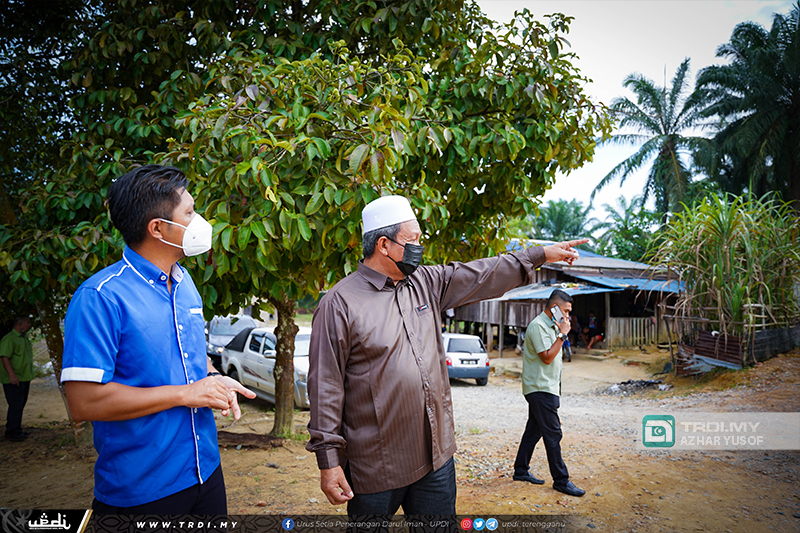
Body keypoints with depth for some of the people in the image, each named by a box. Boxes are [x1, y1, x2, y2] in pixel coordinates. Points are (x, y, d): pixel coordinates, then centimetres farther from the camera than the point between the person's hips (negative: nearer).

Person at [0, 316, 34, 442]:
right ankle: (12, 433, -4)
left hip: (25, 378, 9)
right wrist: (11, 375, -30)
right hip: (13, 379, -9)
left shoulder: (25, 338, 16)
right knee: (15, 405, -9)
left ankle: (16, 430, 20)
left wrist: (29, 377, 24)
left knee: (20, 405, 13)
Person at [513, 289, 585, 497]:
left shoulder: (551, 326, 16)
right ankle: (561, 480, 1)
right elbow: (547, 356, -22)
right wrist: (562, 334, -19)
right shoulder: (538, 326, -16)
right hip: (540, 389, -10)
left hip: (546, 389, 10)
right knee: (553, 434, -6)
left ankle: (521, 470, 22)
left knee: (534, 430, 14)